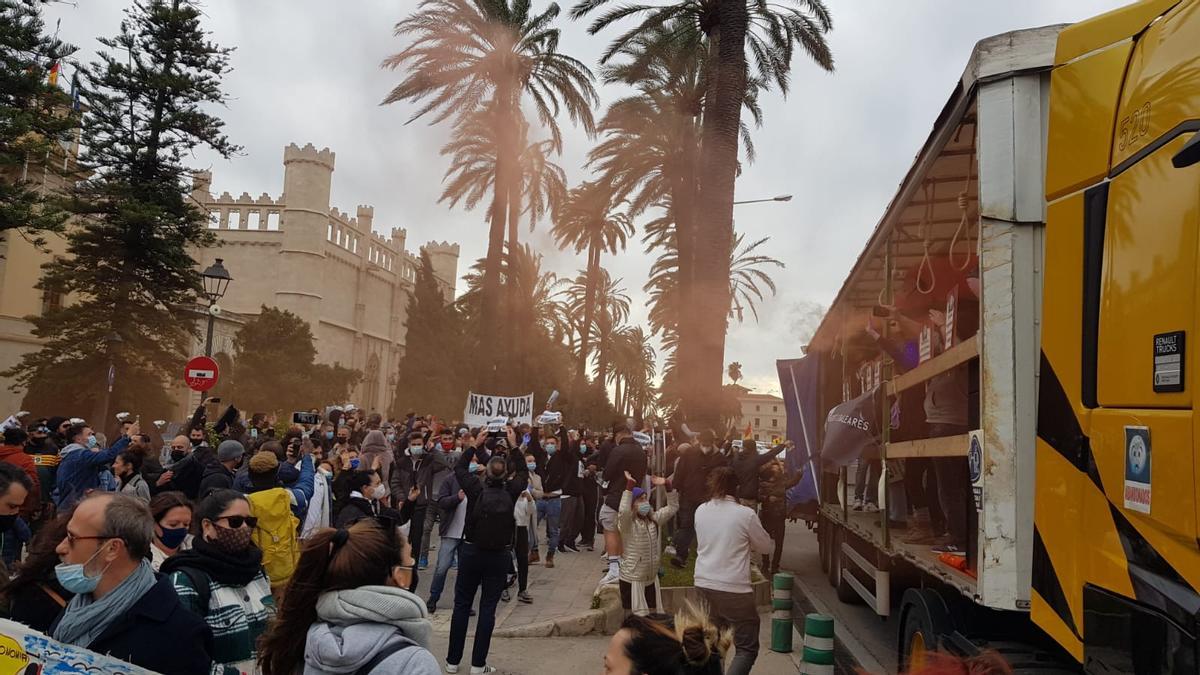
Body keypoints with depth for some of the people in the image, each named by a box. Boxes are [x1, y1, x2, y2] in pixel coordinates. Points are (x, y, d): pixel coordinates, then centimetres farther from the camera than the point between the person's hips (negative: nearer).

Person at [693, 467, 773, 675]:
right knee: (747, 649, 3)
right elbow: (766, 546, 2)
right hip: (733, 588, -5)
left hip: (703, 583, 6)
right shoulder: (746, 514, -11)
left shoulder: (701, 511, 3)